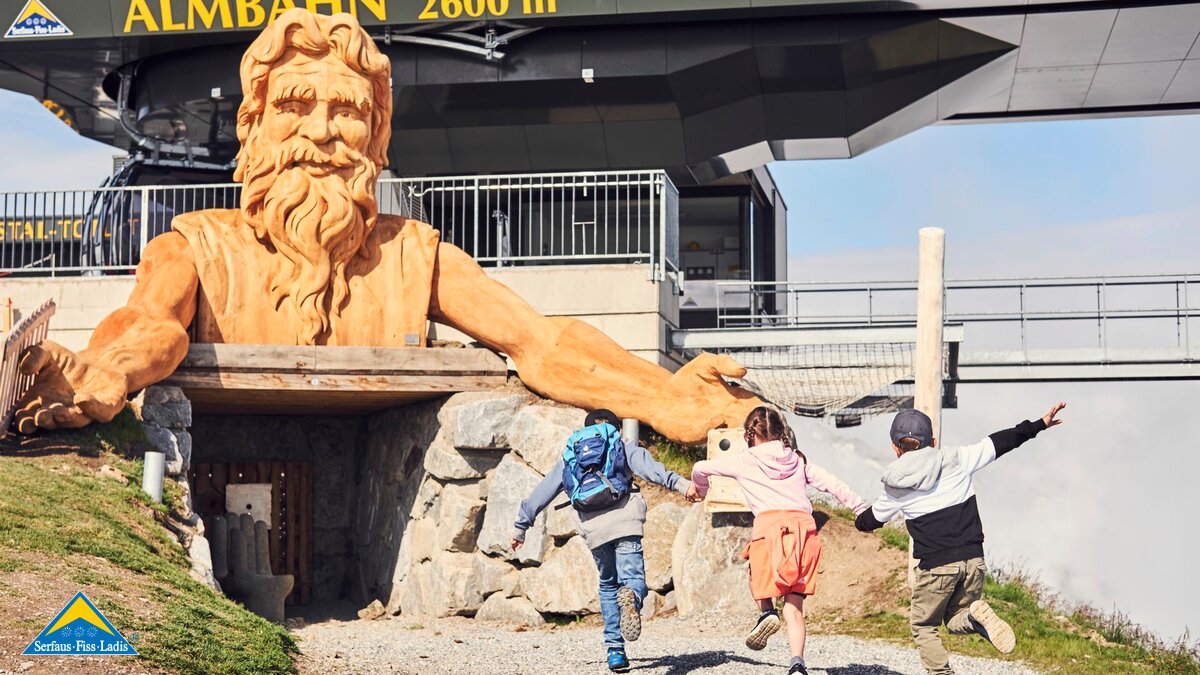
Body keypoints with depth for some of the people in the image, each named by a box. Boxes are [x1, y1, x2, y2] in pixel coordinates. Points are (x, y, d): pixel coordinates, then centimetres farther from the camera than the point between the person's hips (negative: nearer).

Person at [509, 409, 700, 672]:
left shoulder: (568, 457, 28)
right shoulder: (623, 446, 20)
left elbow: (541, 493, 29)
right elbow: (649, 467, -1)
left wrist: (520, 526, 37)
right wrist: (680, 483, -14)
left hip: (593, 527, 3)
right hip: (624, 520, -2)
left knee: (608, 585, 19)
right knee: (633, 579, -5)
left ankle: (615, 649, 9)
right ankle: (630, 597, -44)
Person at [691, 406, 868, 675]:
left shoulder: (744, 461, 15)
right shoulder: (798, 461, 22)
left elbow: (700, 469, 24)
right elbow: (834, 485, 18)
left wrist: (701, 492, 45)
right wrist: (862, 509, 25)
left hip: (770, 524, -3)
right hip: (804, 526, 3)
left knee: (758, 575, 26)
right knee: (794, 607, 5)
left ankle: (766, 612, -2)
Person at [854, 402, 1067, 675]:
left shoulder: (894, 490, 1)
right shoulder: (955, 459, 2)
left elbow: (867, 522, 16)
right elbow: (998, 443, 6)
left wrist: (860, 520, 40)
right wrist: (1038, 425, 15)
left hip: (935, 567, -2)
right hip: (972, 560, 2)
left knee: (922, 626, 17)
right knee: (956, 621, 20)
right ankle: (976, 616, -14)